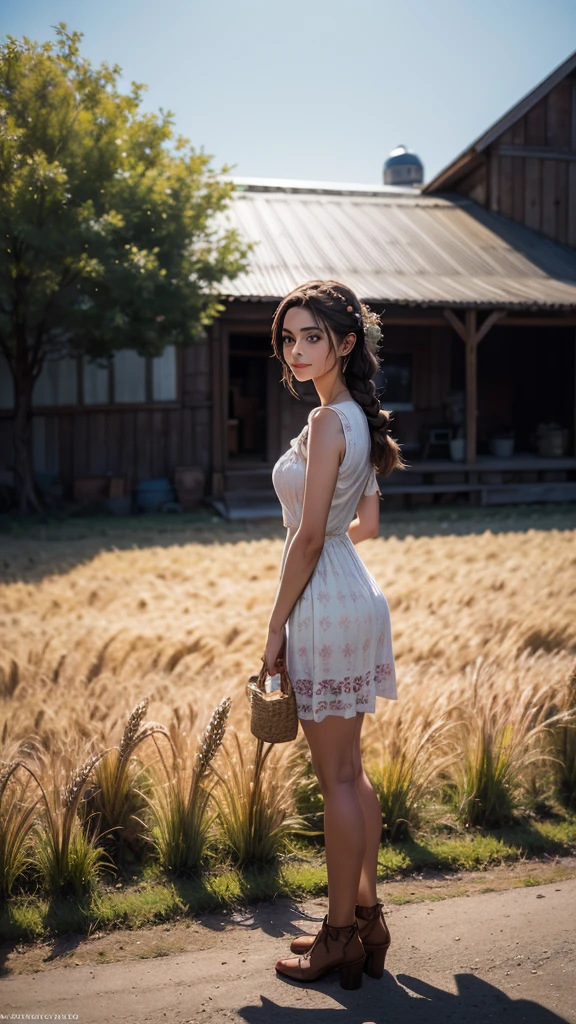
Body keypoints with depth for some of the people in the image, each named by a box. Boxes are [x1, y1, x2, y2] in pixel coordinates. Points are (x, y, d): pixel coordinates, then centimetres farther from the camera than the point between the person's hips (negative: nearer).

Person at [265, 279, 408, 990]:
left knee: (336, 777, 0)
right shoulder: (360, 417, 12)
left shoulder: (328, 420, -16)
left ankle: (341, 937, 12)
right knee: (350, 770, 16)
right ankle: (366, 917, 26)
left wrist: (277, 625, -13)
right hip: (356, 593, 10)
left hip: (326, 604, -10)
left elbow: (310, 534, -18)